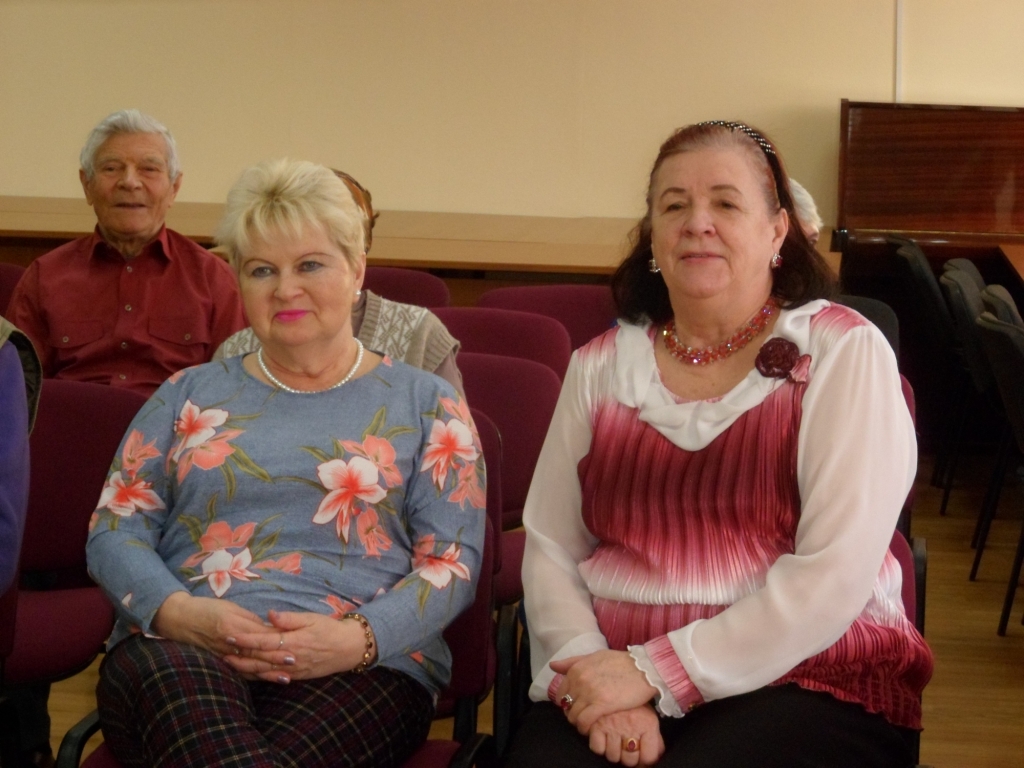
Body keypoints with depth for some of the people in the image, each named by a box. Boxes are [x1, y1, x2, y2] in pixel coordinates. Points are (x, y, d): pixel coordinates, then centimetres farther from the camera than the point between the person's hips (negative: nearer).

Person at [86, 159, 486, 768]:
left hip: (361, 669, -2)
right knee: (166, 678, -38)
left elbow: (454, 561, 6)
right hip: (176, 651, 2)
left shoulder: (424, 402, 15)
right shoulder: (191, 394, 22)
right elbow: (115, 528, 13)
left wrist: (359, 638, -14)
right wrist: (177, 611, -10)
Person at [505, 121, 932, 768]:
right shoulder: (600, 367, 10)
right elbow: (549, 552, 6)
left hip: (805, 684, -2)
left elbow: (832, 575, -11)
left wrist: (654, 673, -14)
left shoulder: (843, 352, -2)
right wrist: (592, 679, -12)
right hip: (610, 680, 3)